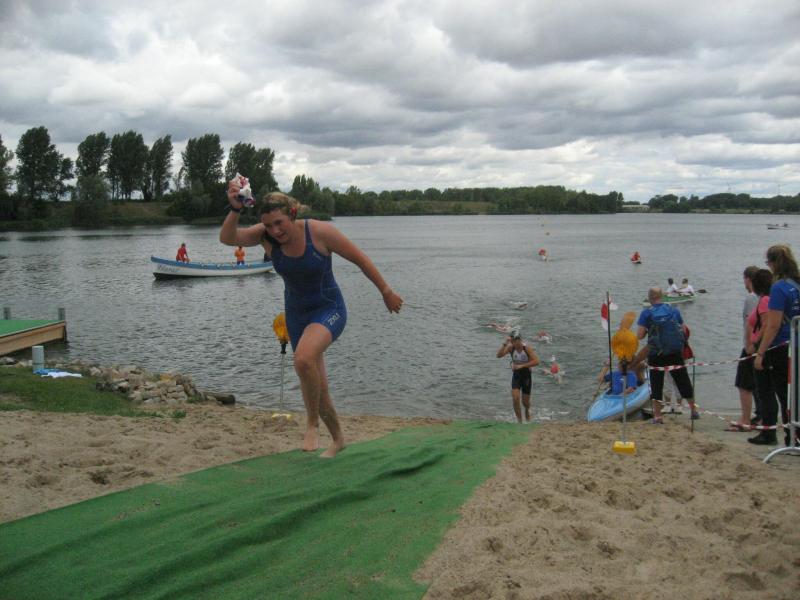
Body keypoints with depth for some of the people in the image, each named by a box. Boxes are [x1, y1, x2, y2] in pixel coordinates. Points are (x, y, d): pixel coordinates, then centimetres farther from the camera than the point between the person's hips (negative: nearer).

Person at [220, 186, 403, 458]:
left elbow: (360, 259, -11)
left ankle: (312, 424, -12)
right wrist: (235, 210, -42)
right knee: (316, 385, 11)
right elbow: (227, 238, -24)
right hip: (296, 313, 5)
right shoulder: (266, 235, -11)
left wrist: (386, 292, -4)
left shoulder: (320, 232, -21)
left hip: (329, 310, -5)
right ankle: (337, 439, 34)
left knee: (304, 359, -34)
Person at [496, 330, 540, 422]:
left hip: (526, 375, -2)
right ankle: (519, 421, -1)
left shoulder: (526, 348, -18)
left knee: (525, 402, 9)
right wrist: (505, 344, -34)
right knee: (515, 399, -14)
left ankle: (527, 410, 46)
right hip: (516, 374, 2)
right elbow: (499, 355, -23)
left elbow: (536, 361, -27)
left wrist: (521, 366, -31)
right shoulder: (511, 347, -11)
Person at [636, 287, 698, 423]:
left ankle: (657, 415, 5)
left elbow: (639, 336, -9)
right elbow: (683, 331, 9)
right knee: (683, 381, 16)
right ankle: (694, 410, 24)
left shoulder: (646, 313, -6)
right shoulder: (674, 310, 5)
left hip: (656, 354, -3)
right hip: (675, 352, 3)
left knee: (656, 384, 7)